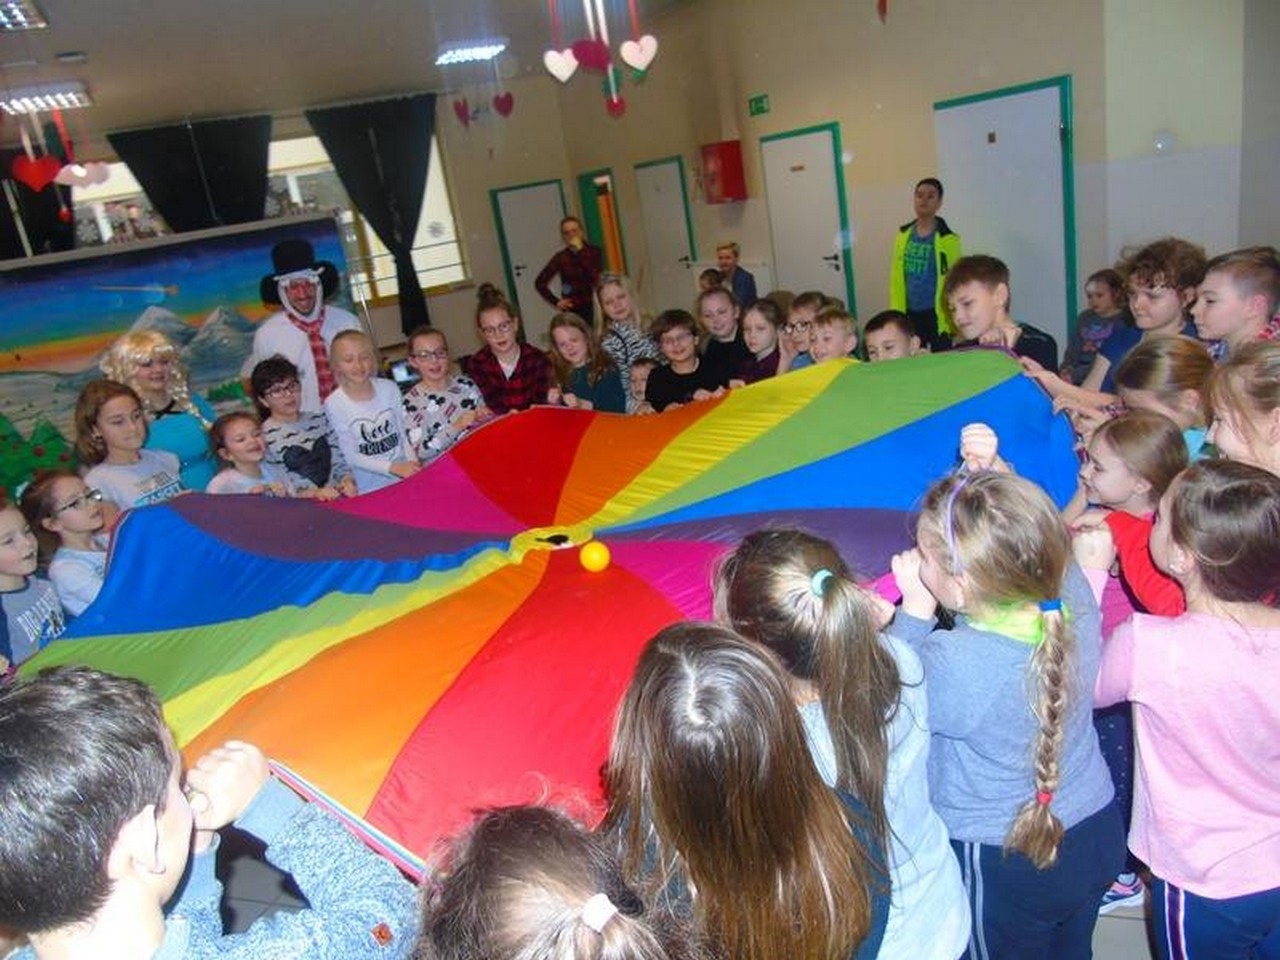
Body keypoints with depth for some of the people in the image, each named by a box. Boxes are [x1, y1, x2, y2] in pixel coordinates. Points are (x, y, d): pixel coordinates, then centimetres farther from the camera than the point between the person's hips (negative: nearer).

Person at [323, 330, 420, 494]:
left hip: (407, 476, 3)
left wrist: (413, 464, -9)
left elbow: (403, 433, 8)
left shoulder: (389, 388, 1)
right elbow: (351, 456, -5)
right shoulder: (334, 404, -7)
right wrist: (394, 468, -15)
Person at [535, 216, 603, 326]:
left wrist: (580, 251, -13)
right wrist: (556, 302, 1)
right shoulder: (561, 257, 3)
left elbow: (597, 277, -15)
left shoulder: (594, 252, 3)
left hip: (592, 308, 0)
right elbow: (540, 283, 8)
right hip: (571, 311, 0)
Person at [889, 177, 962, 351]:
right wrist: (895, 312, 4)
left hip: (937, 314, -4)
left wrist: (954, 317, -10)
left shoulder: (947, 238, -7)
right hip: (910, 313, 4)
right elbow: (896, 278, 7)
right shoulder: (904, 235, 5)